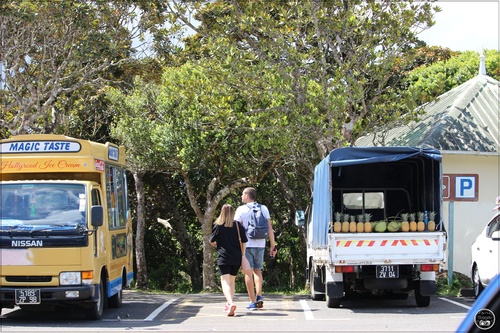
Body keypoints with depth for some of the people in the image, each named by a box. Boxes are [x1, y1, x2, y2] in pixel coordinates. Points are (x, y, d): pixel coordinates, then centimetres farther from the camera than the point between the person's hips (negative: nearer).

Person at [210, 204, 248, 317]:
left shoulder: (218, 226, -1)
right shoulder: (238, 225, 4)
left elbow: (212, 242, 5)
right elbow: (244, 242, 5)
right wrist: (242, 255, 15)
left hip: (223, 257, -3)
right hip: (237, 258, 3)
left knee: (225, 281, -10)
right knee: (232, 281, 19)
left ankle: (230, 303, -32)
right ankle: (229, 304, 28)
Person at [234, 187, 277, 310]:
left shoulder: (241, 210, -3)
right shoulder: (263, 209, 8)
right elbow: (269, 228, 4)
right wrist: (272, 246, 7)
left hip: (246, 245, -4)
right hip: (260, 245, 4)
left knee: (249, 272, 1)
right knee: (257, 271, 18)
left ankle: (253, 302, -2)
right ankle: (259, 296, 0)